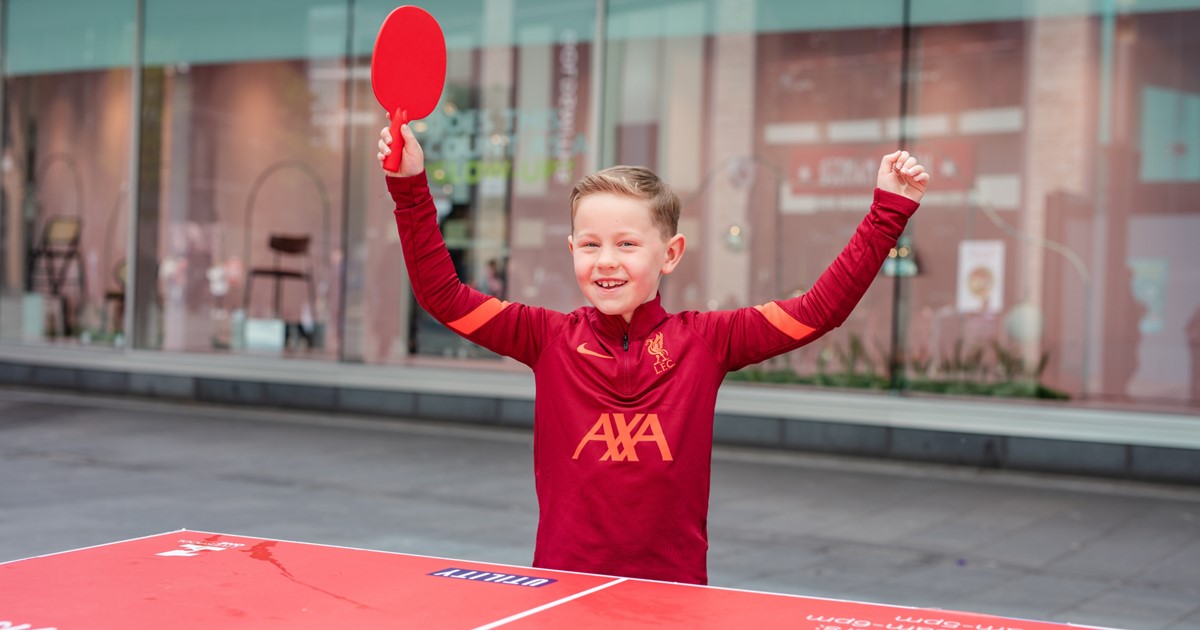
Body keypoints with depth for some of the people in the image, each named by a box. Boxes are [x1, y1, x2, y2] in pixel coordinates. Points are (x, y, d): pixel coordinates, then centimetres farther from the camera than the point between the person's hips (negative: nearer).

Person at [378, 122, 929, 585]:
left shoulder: (704, 340, -2)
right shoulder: (550, 338, -1)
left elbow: (821, 308, -3)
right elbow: (442, 295, -2)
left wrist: (889, 210, -6)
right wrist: (410, 185, -10)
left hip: (673, 590, 0)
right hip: (563, 584, 1)